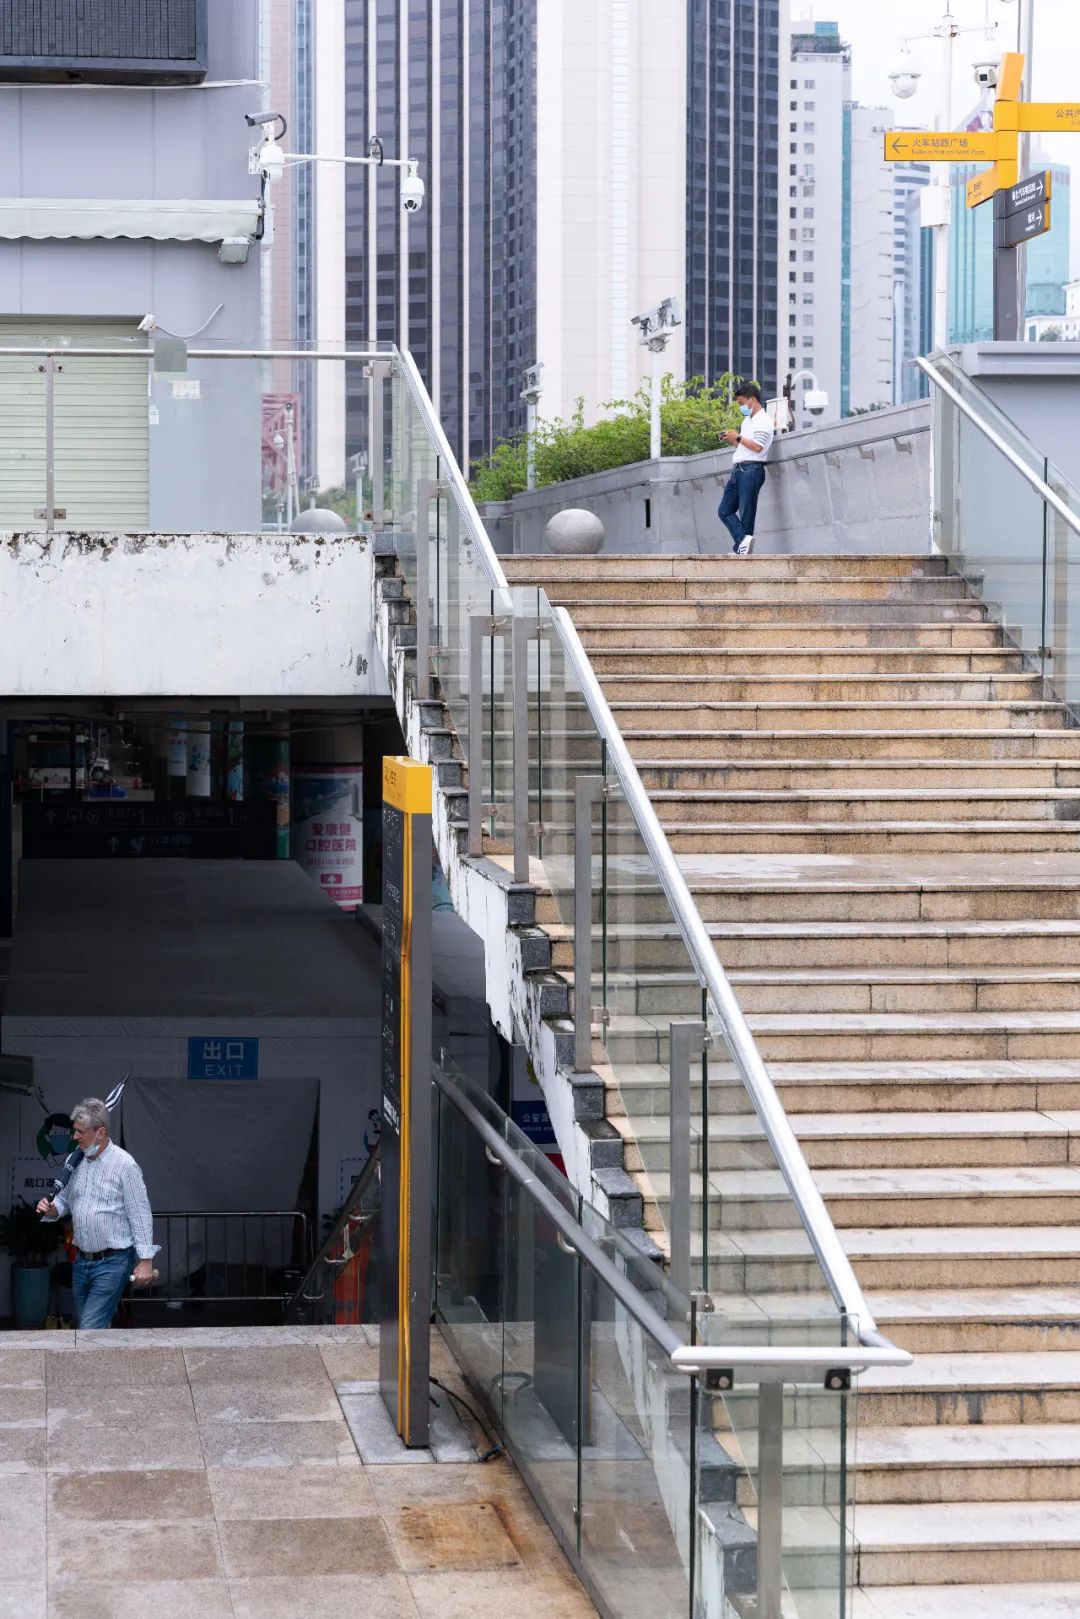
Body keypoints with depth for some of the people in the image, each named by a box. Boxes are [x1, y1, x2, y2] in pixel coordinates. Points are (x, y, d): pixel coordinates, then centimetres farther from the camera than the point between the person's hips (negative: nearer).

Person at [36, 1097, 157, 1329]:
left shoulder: (124, 1165, -12)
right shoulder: (77, 1161, 8)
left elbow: (141, 1215, -12)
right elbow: (65, 1199, 22)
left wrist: (145, 1261, -16)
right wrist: (51, 1209, -3)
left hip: (113, 1263, -7)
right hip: (82, 1260, 7)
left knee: (90, 1329, -15)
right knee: (82, 1327, 14)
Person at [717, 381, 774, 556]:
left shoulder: (763, 421, -7)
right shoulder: (747, 420, 21)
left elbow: (757, 447, -18)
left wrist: (738, 438, -11)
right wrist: (733, 441, 9)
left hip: (751, 469, -10)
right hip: (738, 469, 10)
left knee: (746, 514, -7)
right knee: (724, 510, -1)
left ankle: (742, 547, -7)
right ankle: (743, 541, -12)